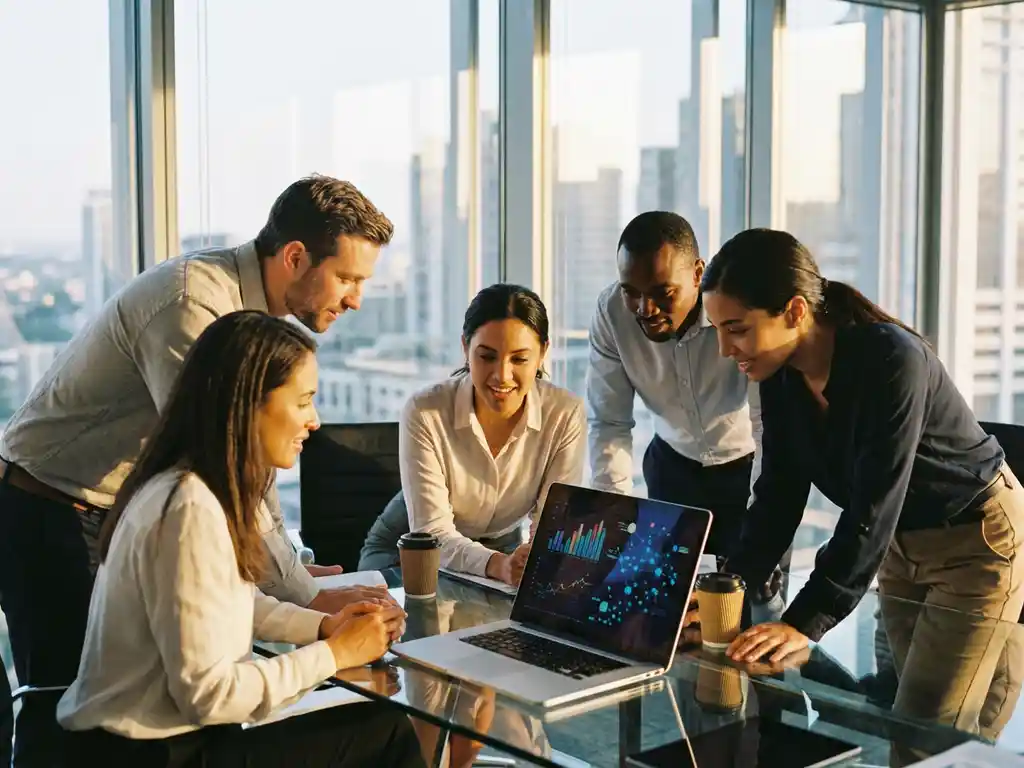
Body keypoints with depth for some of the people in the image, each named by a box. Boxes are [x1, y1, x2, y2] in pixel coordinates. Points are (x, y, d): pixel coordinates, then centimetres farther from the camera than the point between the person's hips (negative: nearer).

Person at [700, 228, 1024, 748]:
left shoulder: (890, 361, -33)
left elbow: (872, 509, -35)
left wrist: (806, 622, -39)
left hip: (978, 539, -7)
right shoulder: (781, 376, -11)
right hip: (902, 544, 7)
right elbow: (780, 494, -7)